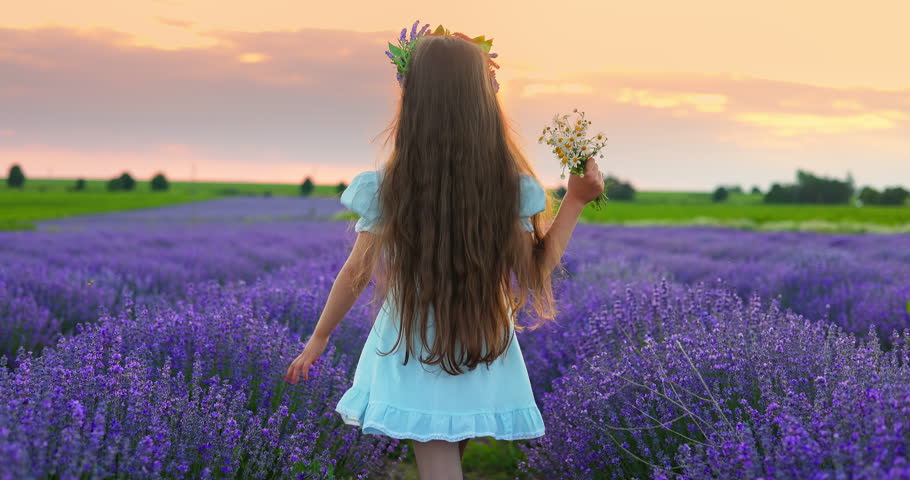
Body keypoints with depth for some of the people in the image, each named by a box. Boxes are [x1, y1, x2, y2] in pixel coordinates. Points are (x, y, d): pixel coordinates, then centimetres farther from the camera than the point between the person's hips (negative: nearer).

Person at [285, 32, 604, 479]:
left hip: (414, 357, -2)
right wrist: (577, 200, 2)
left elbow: (356, 273, -6)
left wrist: (319, 338, 8)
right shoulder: (509, 187, -12)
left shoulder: (388, 187, -13)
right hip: (482, 361, 2)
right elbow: (537, 271, -4)